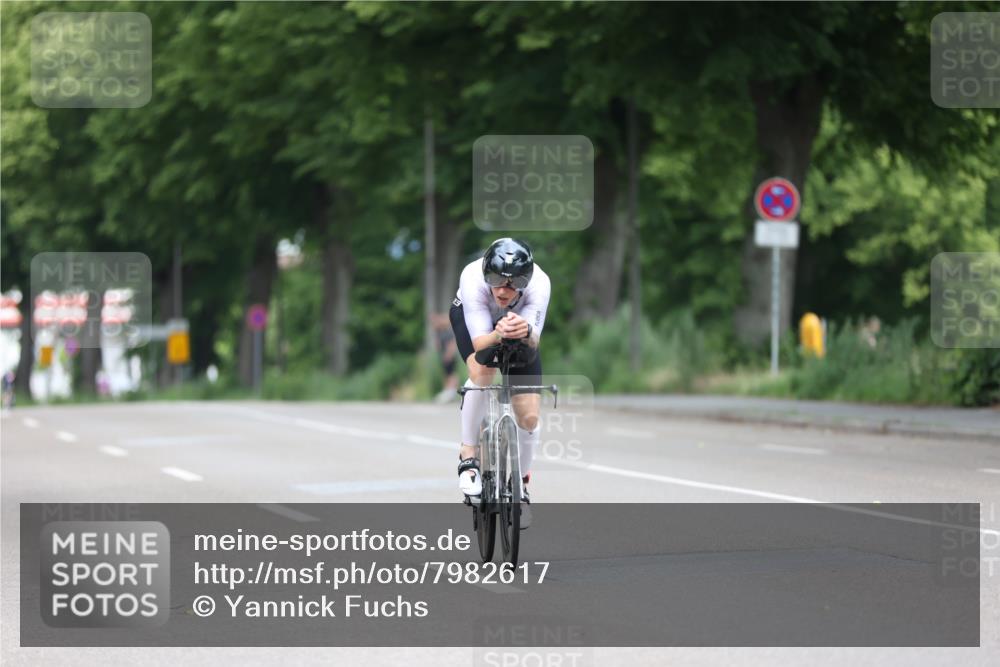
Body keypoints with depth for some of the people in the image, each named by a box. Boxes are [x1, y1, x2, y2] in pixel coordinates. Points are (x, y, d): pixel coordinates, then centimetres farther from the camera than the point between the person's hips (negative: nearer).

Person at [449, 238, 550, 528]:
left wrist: (526, 332, -66)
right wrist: (498, 335, -64)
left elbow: (534, 342, -43)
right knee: (483, 370, -35)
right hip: (472, 318, -1)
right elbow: (479, 343, -42)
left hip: (520, 322, 2)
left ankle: (521, 483, 19)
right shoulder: (472, 278, -40)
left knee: (529, 416, -7)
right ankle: (468, 458, -20)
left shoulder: (539, 283, -38)